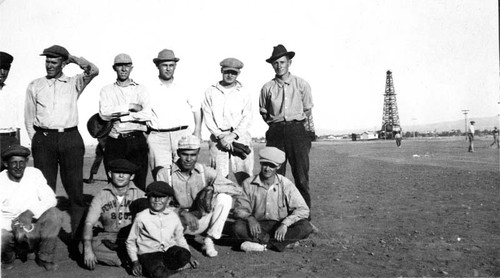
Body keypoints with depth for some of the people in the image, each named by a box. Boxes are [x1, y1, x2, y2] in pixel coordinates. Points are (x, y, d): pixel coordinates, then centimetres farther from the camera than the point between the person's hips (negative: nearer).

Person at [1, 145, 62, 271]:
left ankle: (45, 258, -7)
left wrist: (31, 212, -29)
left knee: (54, 214, -28)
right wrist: (11, 225, -30)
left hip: (34, 225, 1)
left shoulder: (35, 173, -4)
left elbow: (51, 199, -11)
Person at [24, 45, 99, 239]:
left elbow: (93, 71, -9)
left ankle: (79, 233, 7)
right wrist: (35, 141, 4)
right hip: (44, 138, 1)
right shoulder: (34, 86, 12)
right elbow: (29, 117, 13)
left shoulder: (74, 83, 9)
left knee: (75, 187, 0)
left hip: (70, 138, -1)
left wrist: (73, 59, 1)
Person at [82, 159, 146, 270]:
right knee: (84, 246, -27)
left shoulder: (139, 195, -5)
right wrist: (88, 249, -28)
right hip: (107, 237, 1)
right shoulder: (101, 196, -2)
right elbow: (89, 223, -11)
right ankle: (128, 260, -14)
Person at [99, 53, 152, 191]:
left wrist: (118, 115, -7)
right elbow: (104, 113, -5)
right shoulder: (107, 90, 13)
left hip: (136, 141, -1)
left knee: (139, 183, -1)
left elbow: (147, 114, -6)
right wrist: (130, 107, -8)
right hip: (114, 142, 1)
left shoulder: (140, 89, 10)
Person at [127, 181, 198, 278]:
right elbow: (131, 241, 5)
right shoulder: (141, 218, -5)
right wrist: (135, 262, -4)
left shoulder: (174, 217, 3)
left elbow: (179, 238, 19)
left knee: (184, 255, -30)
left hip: (169, 249, 3)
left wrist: (189, 255, 10)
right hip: (149, 252, -3)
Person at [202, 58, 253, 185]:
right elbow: (208, 117, 5)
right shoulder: (210, 92, 11)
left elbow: (247, 118, 4)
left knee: (245, 177, -6)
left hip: (240, 138, 0)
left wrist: (233, 135, -10)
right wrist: (220, 136, -8)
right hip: (217, 138, 0)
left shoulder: (243, 93, 11)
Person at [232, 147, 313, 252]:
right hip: (258, 226, 0)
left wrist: (285, 224, -26)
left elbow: (303, 210, -11)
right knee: (238, 227, -30)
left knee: (306, 227, -26)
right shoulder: (248, 184, -5)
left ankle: (262, 244, -27)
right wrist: (250, 218, -27)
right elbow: (240, 208, -5)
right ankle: (275, 242, -21)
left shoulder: (286, 184, -7)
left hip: (280, 227, 1)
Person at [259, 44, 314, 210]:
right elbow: (263, 111, 17)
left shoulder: (302, 85, 5)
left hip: (296, 130, -1)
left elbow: (308, 110, 12)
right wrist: (273, 122, 7)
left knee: (301, 174, 0)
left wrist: (295, 121, 6)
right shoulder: (267, 88, 7)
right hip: (275, 132, 1)